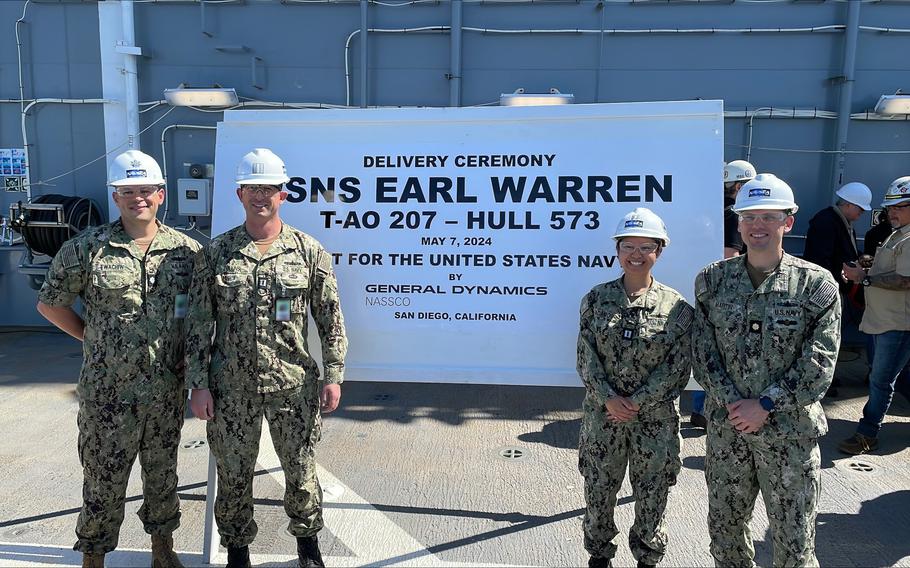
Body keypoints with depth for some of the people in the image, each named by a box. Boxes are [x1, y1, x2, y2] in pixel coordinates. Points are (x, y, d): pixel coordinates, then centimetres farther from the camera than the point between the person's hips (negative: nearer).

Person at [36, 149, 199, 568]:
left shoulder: (186, 249, -1)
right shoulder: (86, 248, -6)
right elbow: (49, 303, 4)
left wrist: (188, 353, 2)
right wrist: (93, 338, 1)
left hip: (167, 389, 2)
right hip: (107, 390, -2)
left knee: (162, 472, 17)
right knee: (103, 480, 10)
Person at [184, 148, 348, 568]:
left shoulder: (310, 251, -1)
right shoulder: (215, 254, 1)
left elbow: (331, 320, 1)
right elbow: (199, 324, 3)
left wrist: (333, 376, -3)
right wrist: (198, 384, -1)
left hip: (294, 386, -1)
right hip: (230, 388, 1)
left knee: (301, 469, 12)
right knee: (233, 474, 13)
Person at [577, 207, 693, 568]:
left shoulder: (676, 306, -5)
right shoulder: (597, 299, 0)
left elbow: (678, 368, -7)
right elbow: (586, 357, -2)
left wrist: (636, 402, -14)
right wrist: (608, 399, -14)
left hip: (656, 419, -1)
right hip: (603, 414, 1)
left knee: (651, 497, 12)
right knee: (598, 491, 14)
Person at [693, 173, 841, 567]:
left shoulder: (816, 283, -6)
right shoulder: (712, 280, 2)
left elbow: (818, 365, -9)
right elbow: (703, 351, 0)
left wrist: (765, 406, -14)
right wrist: (732, 401, -11)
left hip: (790, 432, -2)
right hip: (726, 428, 3)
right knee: (724, 527, 17)